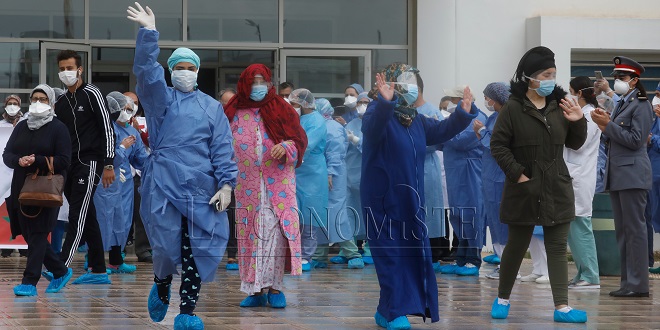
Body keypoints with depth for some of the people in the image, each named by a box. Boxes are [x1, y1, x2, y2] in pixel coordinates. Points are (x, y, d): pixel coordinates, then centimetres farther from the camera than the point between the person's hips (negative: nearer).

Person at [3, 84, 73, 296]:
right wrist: (19, 160, -12)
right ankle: (61, 272, 23)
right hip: (21, 189, 6)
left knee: (38, 234, -9)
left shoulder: (58, 128, -2)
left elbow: (64, 160, -9)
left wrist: (37, 160, -19)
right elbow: (7, 154, 10)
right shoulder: (21, 127, 15)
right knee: (28, 234, 8)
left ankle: (30, 282, -9)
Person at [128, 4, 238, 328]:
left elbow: (222, 149, 7)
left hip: (201, 189, 1)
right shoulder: (160, 99, 10)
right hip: (163, 185, -1)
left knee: (197, 250, -3)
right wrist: (148, 32, -19)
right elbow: (146, 72, -9)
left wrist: (226, 184, -5)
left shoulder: (212, 107, 13)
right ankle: (161, 288, 29)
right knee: (166, 246, -3)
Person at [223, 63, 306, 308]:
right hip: (247, 184, 2)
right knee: (250, 232, 0)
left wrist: (286, 147, -14)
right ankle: (256, 289, 5)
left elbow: (300, 139, 6)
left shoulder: (281, 109, 6)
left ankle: (275, 287, -3)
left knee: (276, 231, -9)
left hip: (278, 183, -1)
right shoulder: (234, 114, 9)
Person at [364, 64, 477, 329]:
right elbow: (372, 128, -34)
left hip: (411, 200, 8)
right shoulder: (378, 113, -12)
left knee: (412, 253, 9)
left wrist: (463, 114, 11)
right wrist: (385, 103, -50)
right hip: (383, 199, -8)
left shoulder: (415, 120, 13)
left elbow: (441, 131, 23)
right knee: (390, 253, -7)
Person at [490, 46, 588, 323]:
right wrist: (516, 173, -14)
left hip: (557, 190, 4)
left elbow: (574, 144, 12)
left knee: (557, 248, 1)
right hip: (524, 190, -4)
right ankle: (503, 298, 27)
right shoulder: (513, 109, -9)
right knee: (517, 246, 9)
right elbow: (498, 145, -8)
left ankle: (561, 307, 0)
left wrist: (578, 122, -6)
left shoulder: (559, 106, 5)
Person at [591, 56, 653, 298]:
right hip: (616, 175, 9)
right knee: (622, 230, 10)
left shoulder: (641, 106, -9)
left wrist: (608, 124, -14)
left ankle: (639, 284, -5)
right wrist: (604, 126, 4)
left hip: (632, 174, -9)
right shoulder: (620, 105, 17)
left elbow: (635, 140, -16)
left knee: (635, 229, -7)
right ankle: (628, 281, 15)